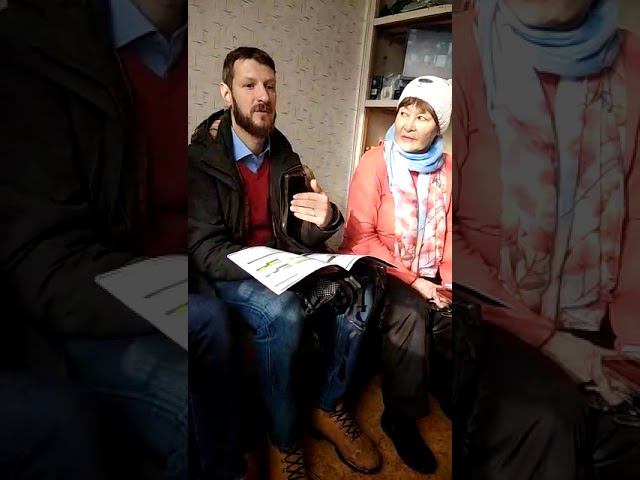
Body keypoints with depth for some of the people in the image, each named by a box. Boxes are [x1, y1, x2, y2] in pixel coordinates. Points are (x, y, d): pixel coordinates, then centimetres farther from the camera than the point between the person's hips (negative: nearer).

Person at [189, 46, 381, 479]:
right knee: (284, 313, -34)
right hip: (228, 271, -5)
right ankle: (284, 440, -8)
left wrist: (324, 220, -26)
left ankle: (330, 407, 4)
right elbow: (206, 249, -17)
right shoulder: (202, 157, -12)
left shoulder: (284, 155, 3)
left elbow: (304, 236, -1)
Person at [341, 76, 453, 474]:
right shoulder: (376, 163, -9)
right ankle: (401, 417, -7)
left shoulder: (446, 168, 5)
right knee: (410, 315, -29)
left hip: (427, 278, 5)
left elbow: (448, 232, 6)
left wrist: (448, 279, -11)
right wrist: (412, 281, -16)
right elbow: (360, 237, -13)